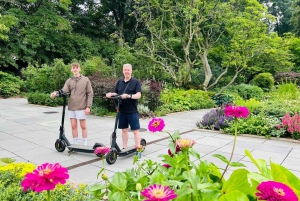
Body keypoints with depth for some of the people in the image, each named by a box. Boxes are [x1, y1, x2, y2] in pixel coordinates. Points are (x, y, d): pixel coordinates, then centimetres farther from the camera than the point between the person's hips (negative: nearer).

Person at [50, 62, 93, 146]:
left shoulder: (85, 80, 1)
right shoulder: (69, 81, 10)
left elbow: (90, 94, -1)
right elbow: (64, 91, -2)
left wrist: (88, 106, -8)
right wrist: (56, 93, -23)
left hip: (81, 107, -3)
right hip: (71, 107, 4)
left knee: (83, 126, 4)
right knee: (73, 126, 8)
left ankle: (85, 144, 16)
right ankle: (75, 144, 20)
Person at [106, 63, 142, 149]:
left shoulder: (136, 82, -3)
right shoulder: (119, 82, 10)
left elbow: (138, 95, -14)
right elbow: (116, 93, 14)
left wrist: (129, 96, -30)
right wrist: (110, 94, -8)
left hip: (132, 111, -4)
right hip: (122, 110, 4)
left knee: (135, 130, 0)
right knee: (124, 129, 14)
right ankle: (124, 148, 26)